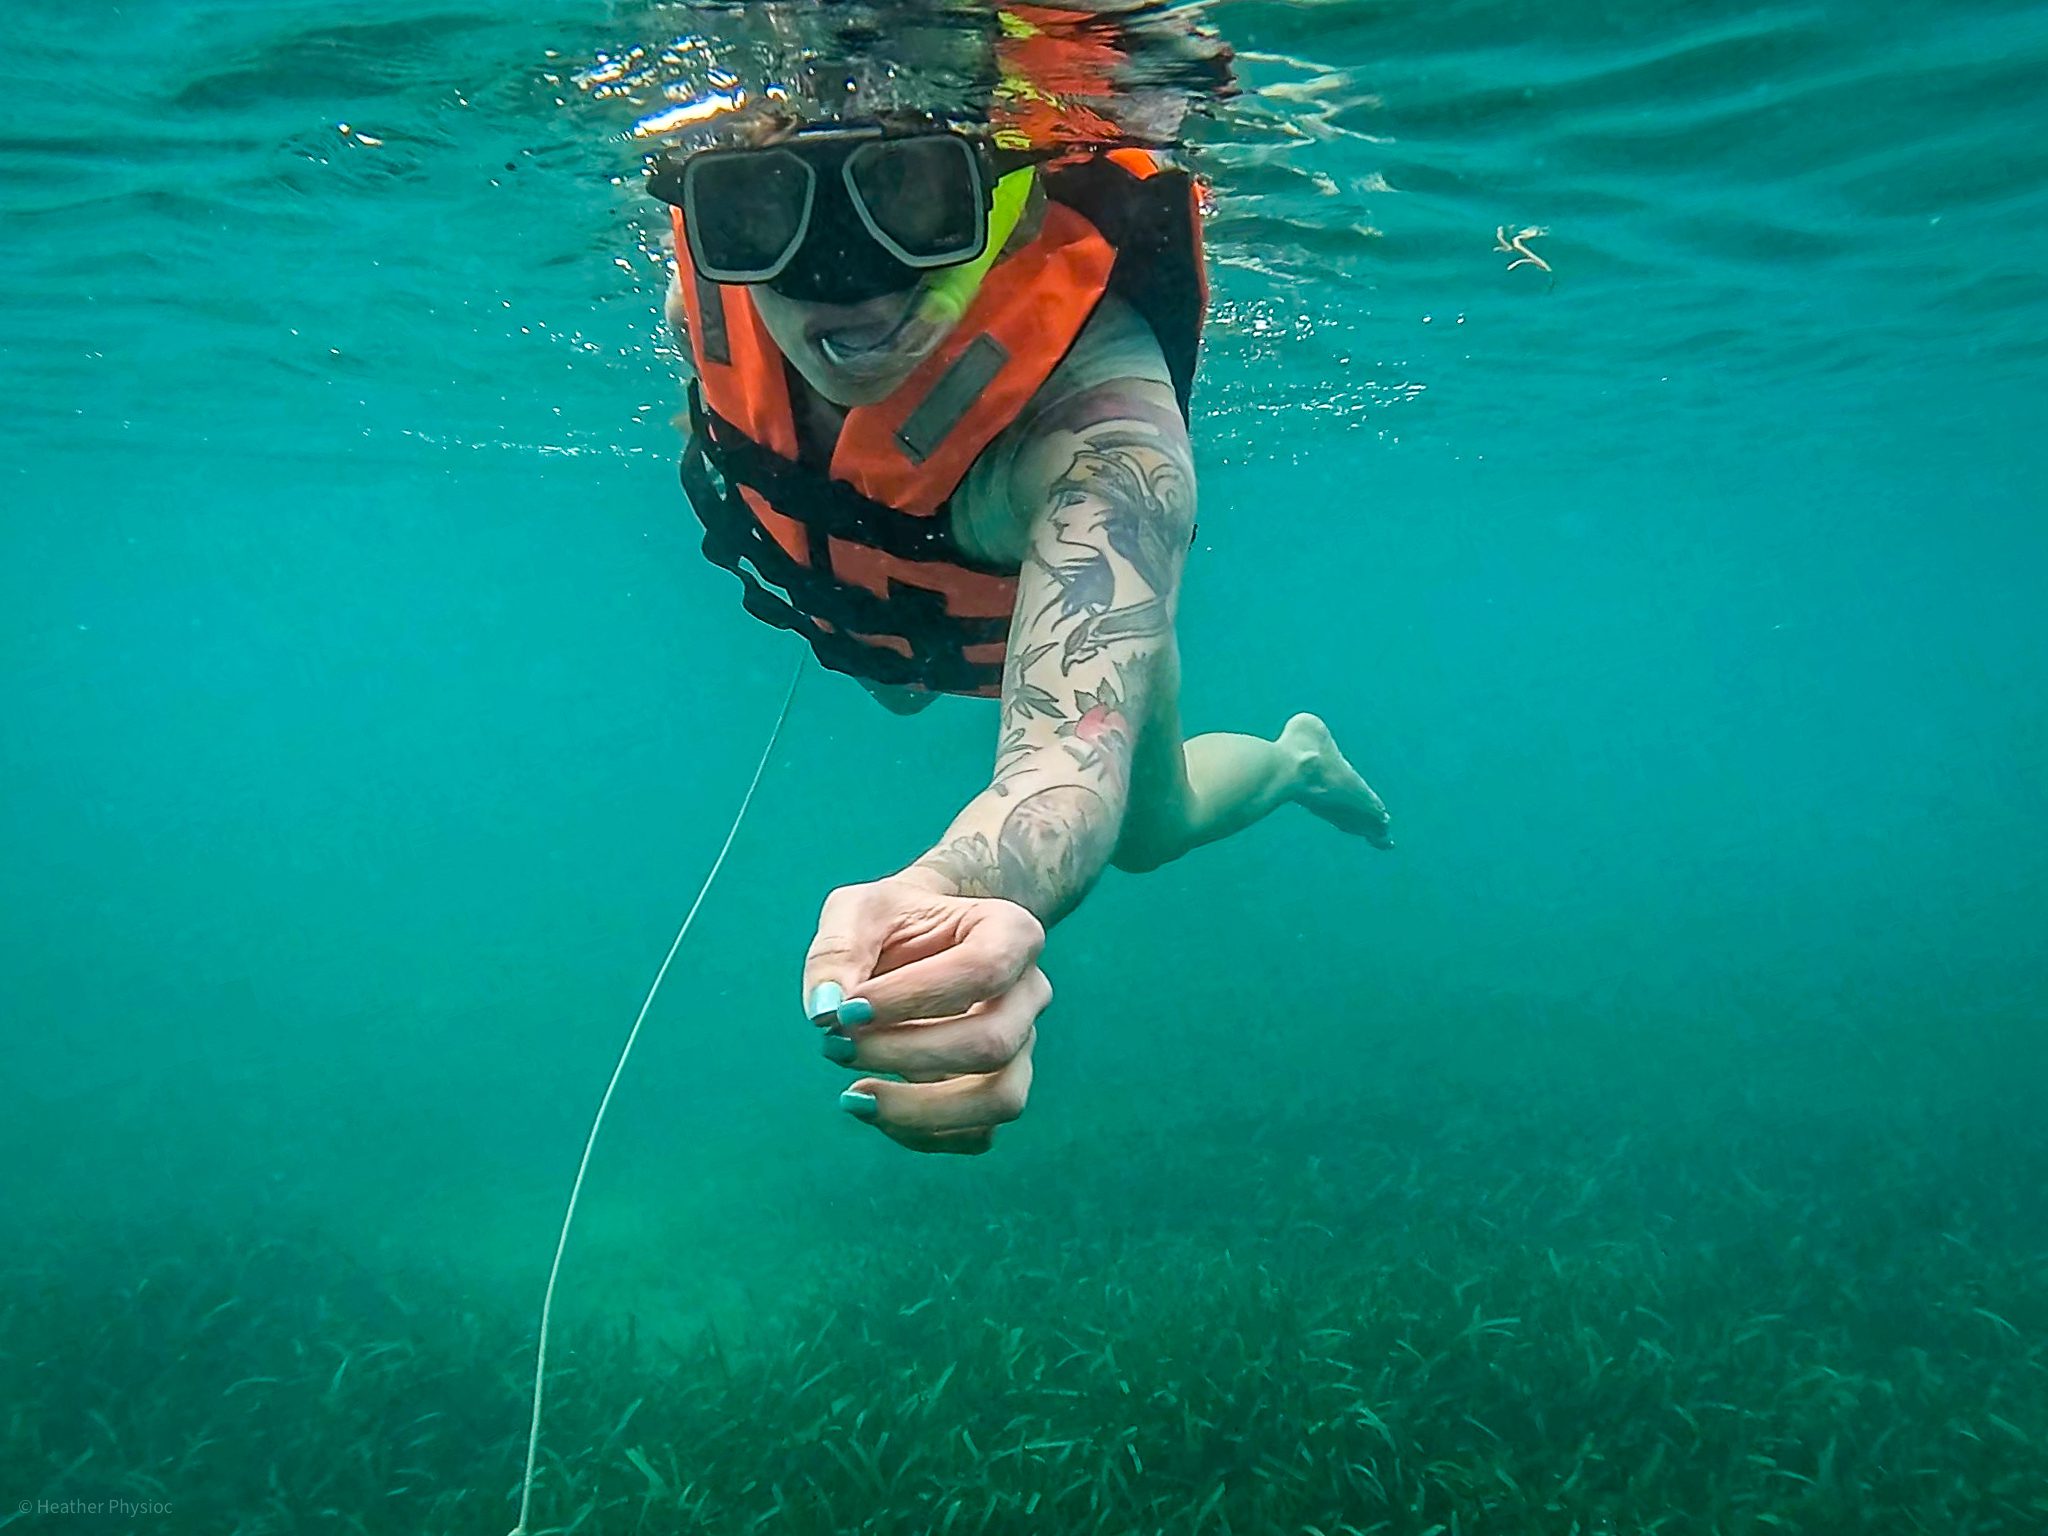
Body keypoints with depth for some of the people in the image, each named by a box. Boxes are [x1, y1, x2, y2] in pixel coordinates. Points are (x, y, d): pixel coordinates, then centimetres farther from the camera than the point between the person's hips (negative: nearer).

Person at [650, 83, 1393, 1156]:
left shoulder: (1106, 421, -52)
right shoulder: (710, 287, -37)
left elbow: (1075, 745, -65)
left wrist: (939, 896, -87)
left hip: (1068, 593, -3)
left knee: (1144, 830, 24)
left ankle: (1295, 757, 53)